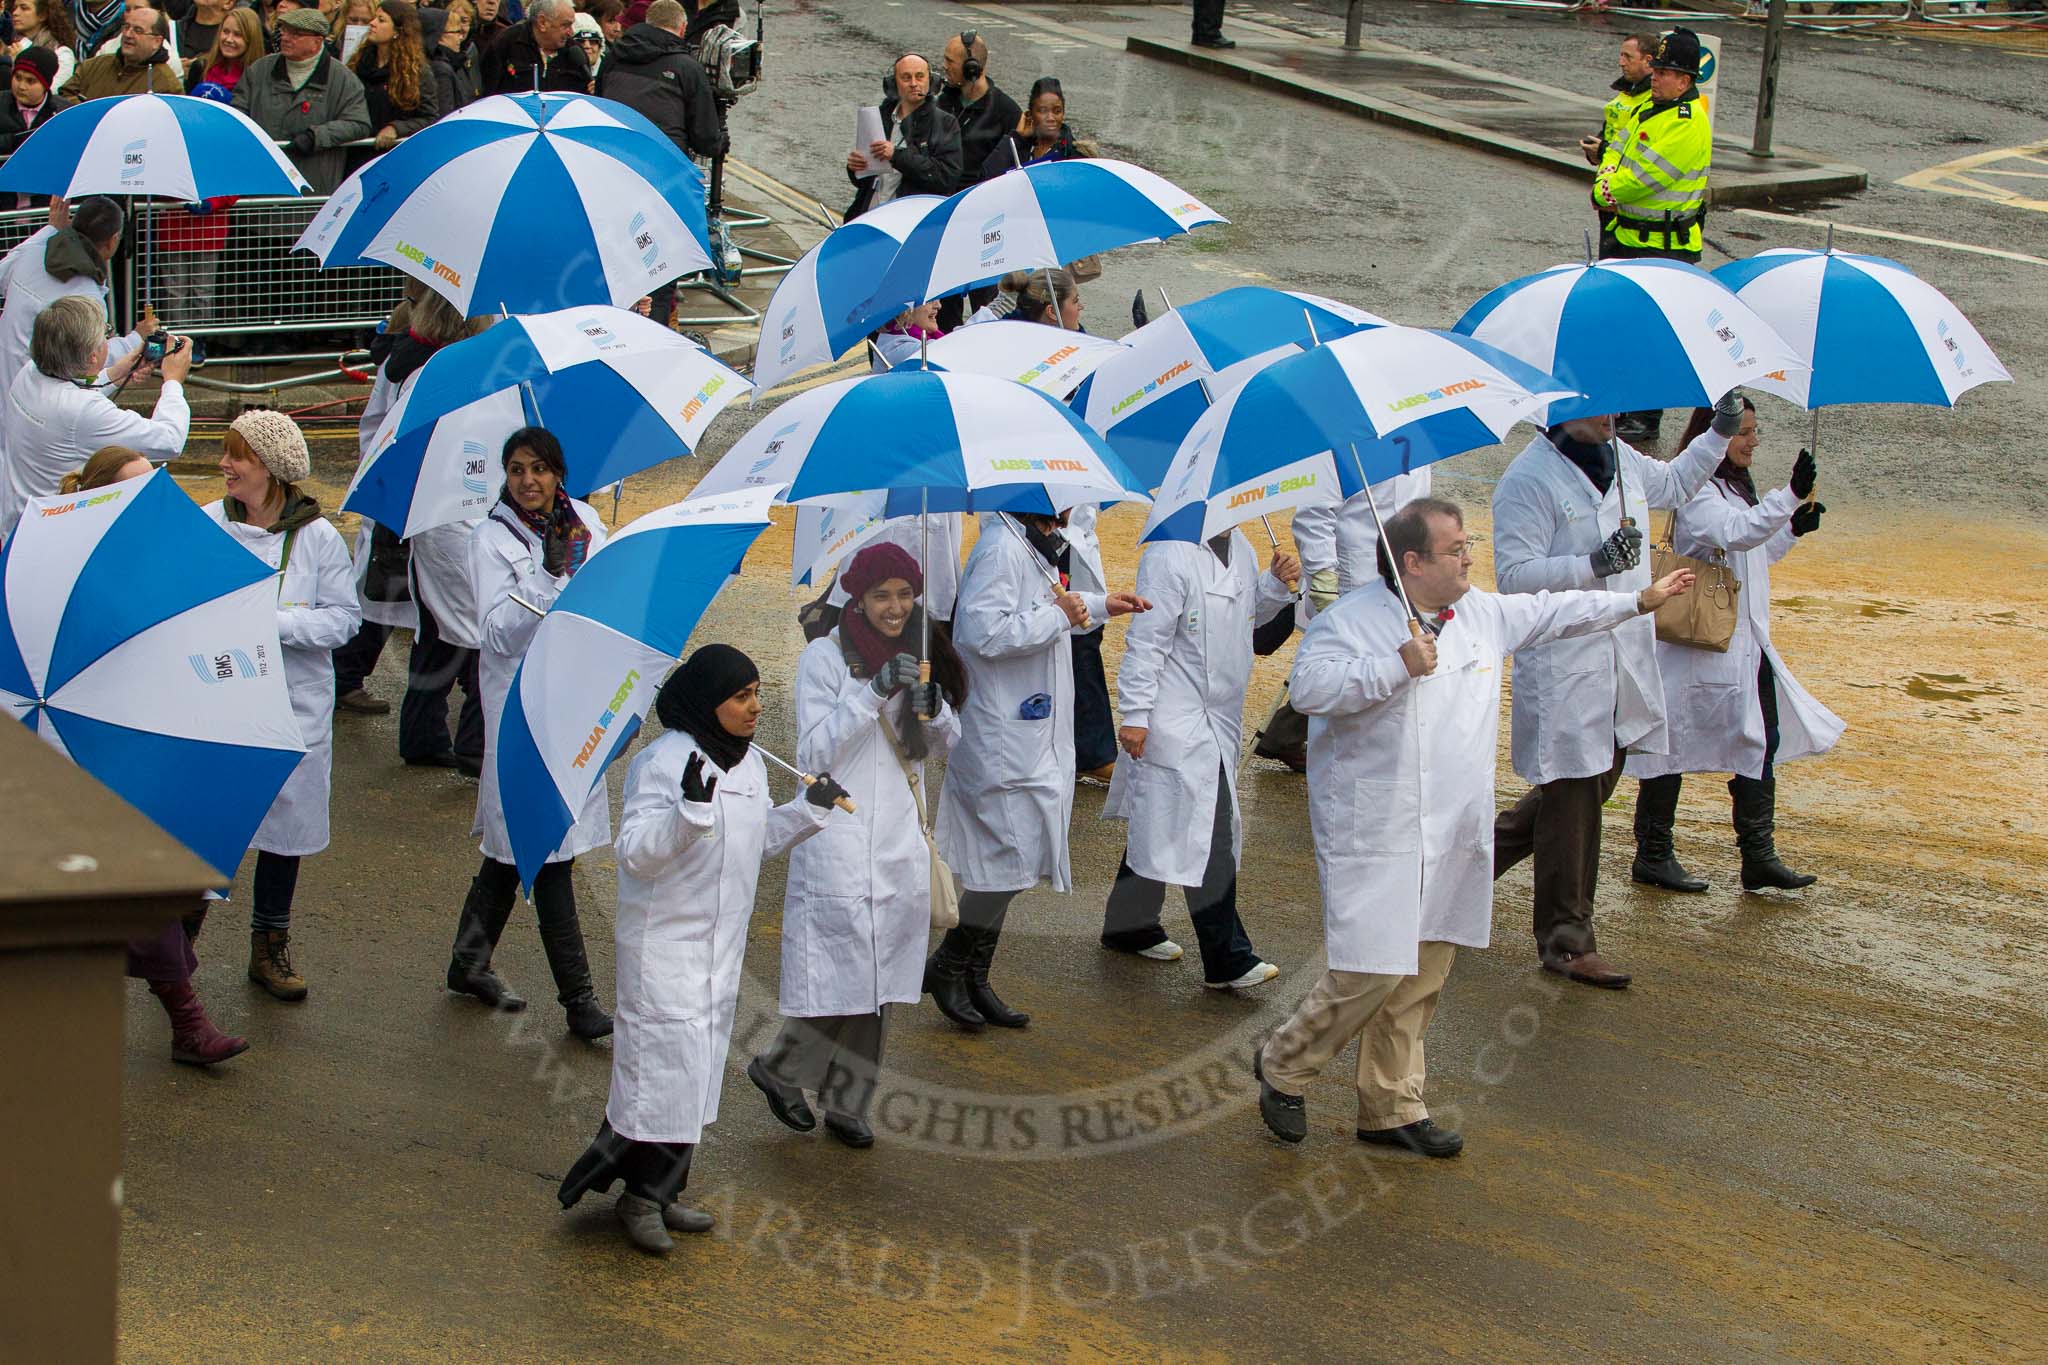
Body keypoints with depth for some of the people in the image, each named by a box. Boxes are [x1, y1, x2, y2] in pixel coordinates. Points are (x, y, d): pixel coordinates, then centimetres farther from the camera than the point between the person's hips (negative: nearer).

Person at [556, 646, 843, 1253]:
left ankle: (656, 1193, 23)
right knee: (667, 1064, -7)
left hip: (722, 944, 9)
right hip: (665, 945, -9)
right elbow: (636, 853, -25)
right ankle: (642, 1193, 6)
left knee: (698, 1073, 13)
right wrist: (691, 808, -38)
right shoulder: (662, 762, -19)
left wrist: (808, 810, 9)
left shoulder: (749, 763, 8)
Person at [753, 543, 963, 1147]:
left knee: (879, 983, 7)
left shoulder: (918, 655, 10)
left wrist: (932, 707, -8)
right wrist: (874, 693, -21)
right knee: (842, 969, -11)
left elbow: (944, 746, 15)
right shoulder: (825, 656, -6)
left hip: (901, 840, 5)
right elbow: (814, 751, -12)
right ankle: (779, 1069, 11)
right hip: (838, 834, -5)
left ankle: (846, 1103, 17)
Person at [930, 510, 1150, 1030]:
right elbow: (983, 631, -30)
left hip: (1032, 733, 10)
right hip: (1004, 740, -10)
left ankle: (974, 979, 21)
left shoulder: (1037, 546, 13)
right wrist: (1059, 616, -21)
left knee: (1002, 860, 14)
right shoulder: (1002, 548, -20)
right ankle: (948, 967, 5)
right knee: (1018, 856, -8)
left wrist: (1099, 605, 26)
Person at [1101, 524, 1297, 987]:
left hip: (1217, 718, 9)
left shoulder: (1238, 545, 9)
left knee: (1158, 828, 19)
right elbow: (1146, 640, -18)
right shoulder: (1169, 557, -18)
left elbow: (1251, 610, 23)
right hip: (1178, 719, -9)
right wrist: (1135, 715, -20)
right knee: (1209, 833, -9)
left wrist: (1277, 582, 3)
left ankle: (1128, 927, 32)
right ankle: (1227, 959, -6)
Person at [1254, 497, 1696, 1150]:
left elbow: (1550, 612, 28)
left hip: (1452, 837, 8)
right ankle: (1282, 1066, 10)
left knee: (1422, 977, 10)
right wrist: (1398, 668, -27)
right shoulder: (1351, 620, -10)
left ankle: (1392, 1108, 20)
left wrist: (1638, 601, 34)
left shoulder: (1483, 614, 13)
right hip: (1375, 836, -8)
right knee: (1373, 970, -12)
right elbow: (1308, 685, -24)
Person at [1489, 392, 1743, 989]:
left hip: (1623, 660, 8)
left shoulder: (1620, 457, 10)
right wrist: (1594, 564, -27)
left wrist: (1718, 435, 21)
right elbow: (1514, 574, -18)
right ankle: (1567, 940, 8)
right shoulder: (1529, 479, -15)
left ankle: (1483, 850, 36)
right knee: (1572, 796, -2)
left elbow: (1671, 483, 32)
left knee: (1594, 782, 16)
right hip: (1561, 664, -8)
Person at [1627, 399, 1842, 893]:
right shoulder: (1697, 492, -16)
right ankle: (1653, 856, 12)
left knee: (1763, 740, 6)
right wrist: (1791, 496, -41)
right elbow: (1737, 534, -34)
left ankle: (1760, 857, 10)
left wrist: (1793, 530, 8)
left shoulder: (1736, 488, 15)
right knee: (1673, 743, 2)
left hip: (1748, 641, 10)